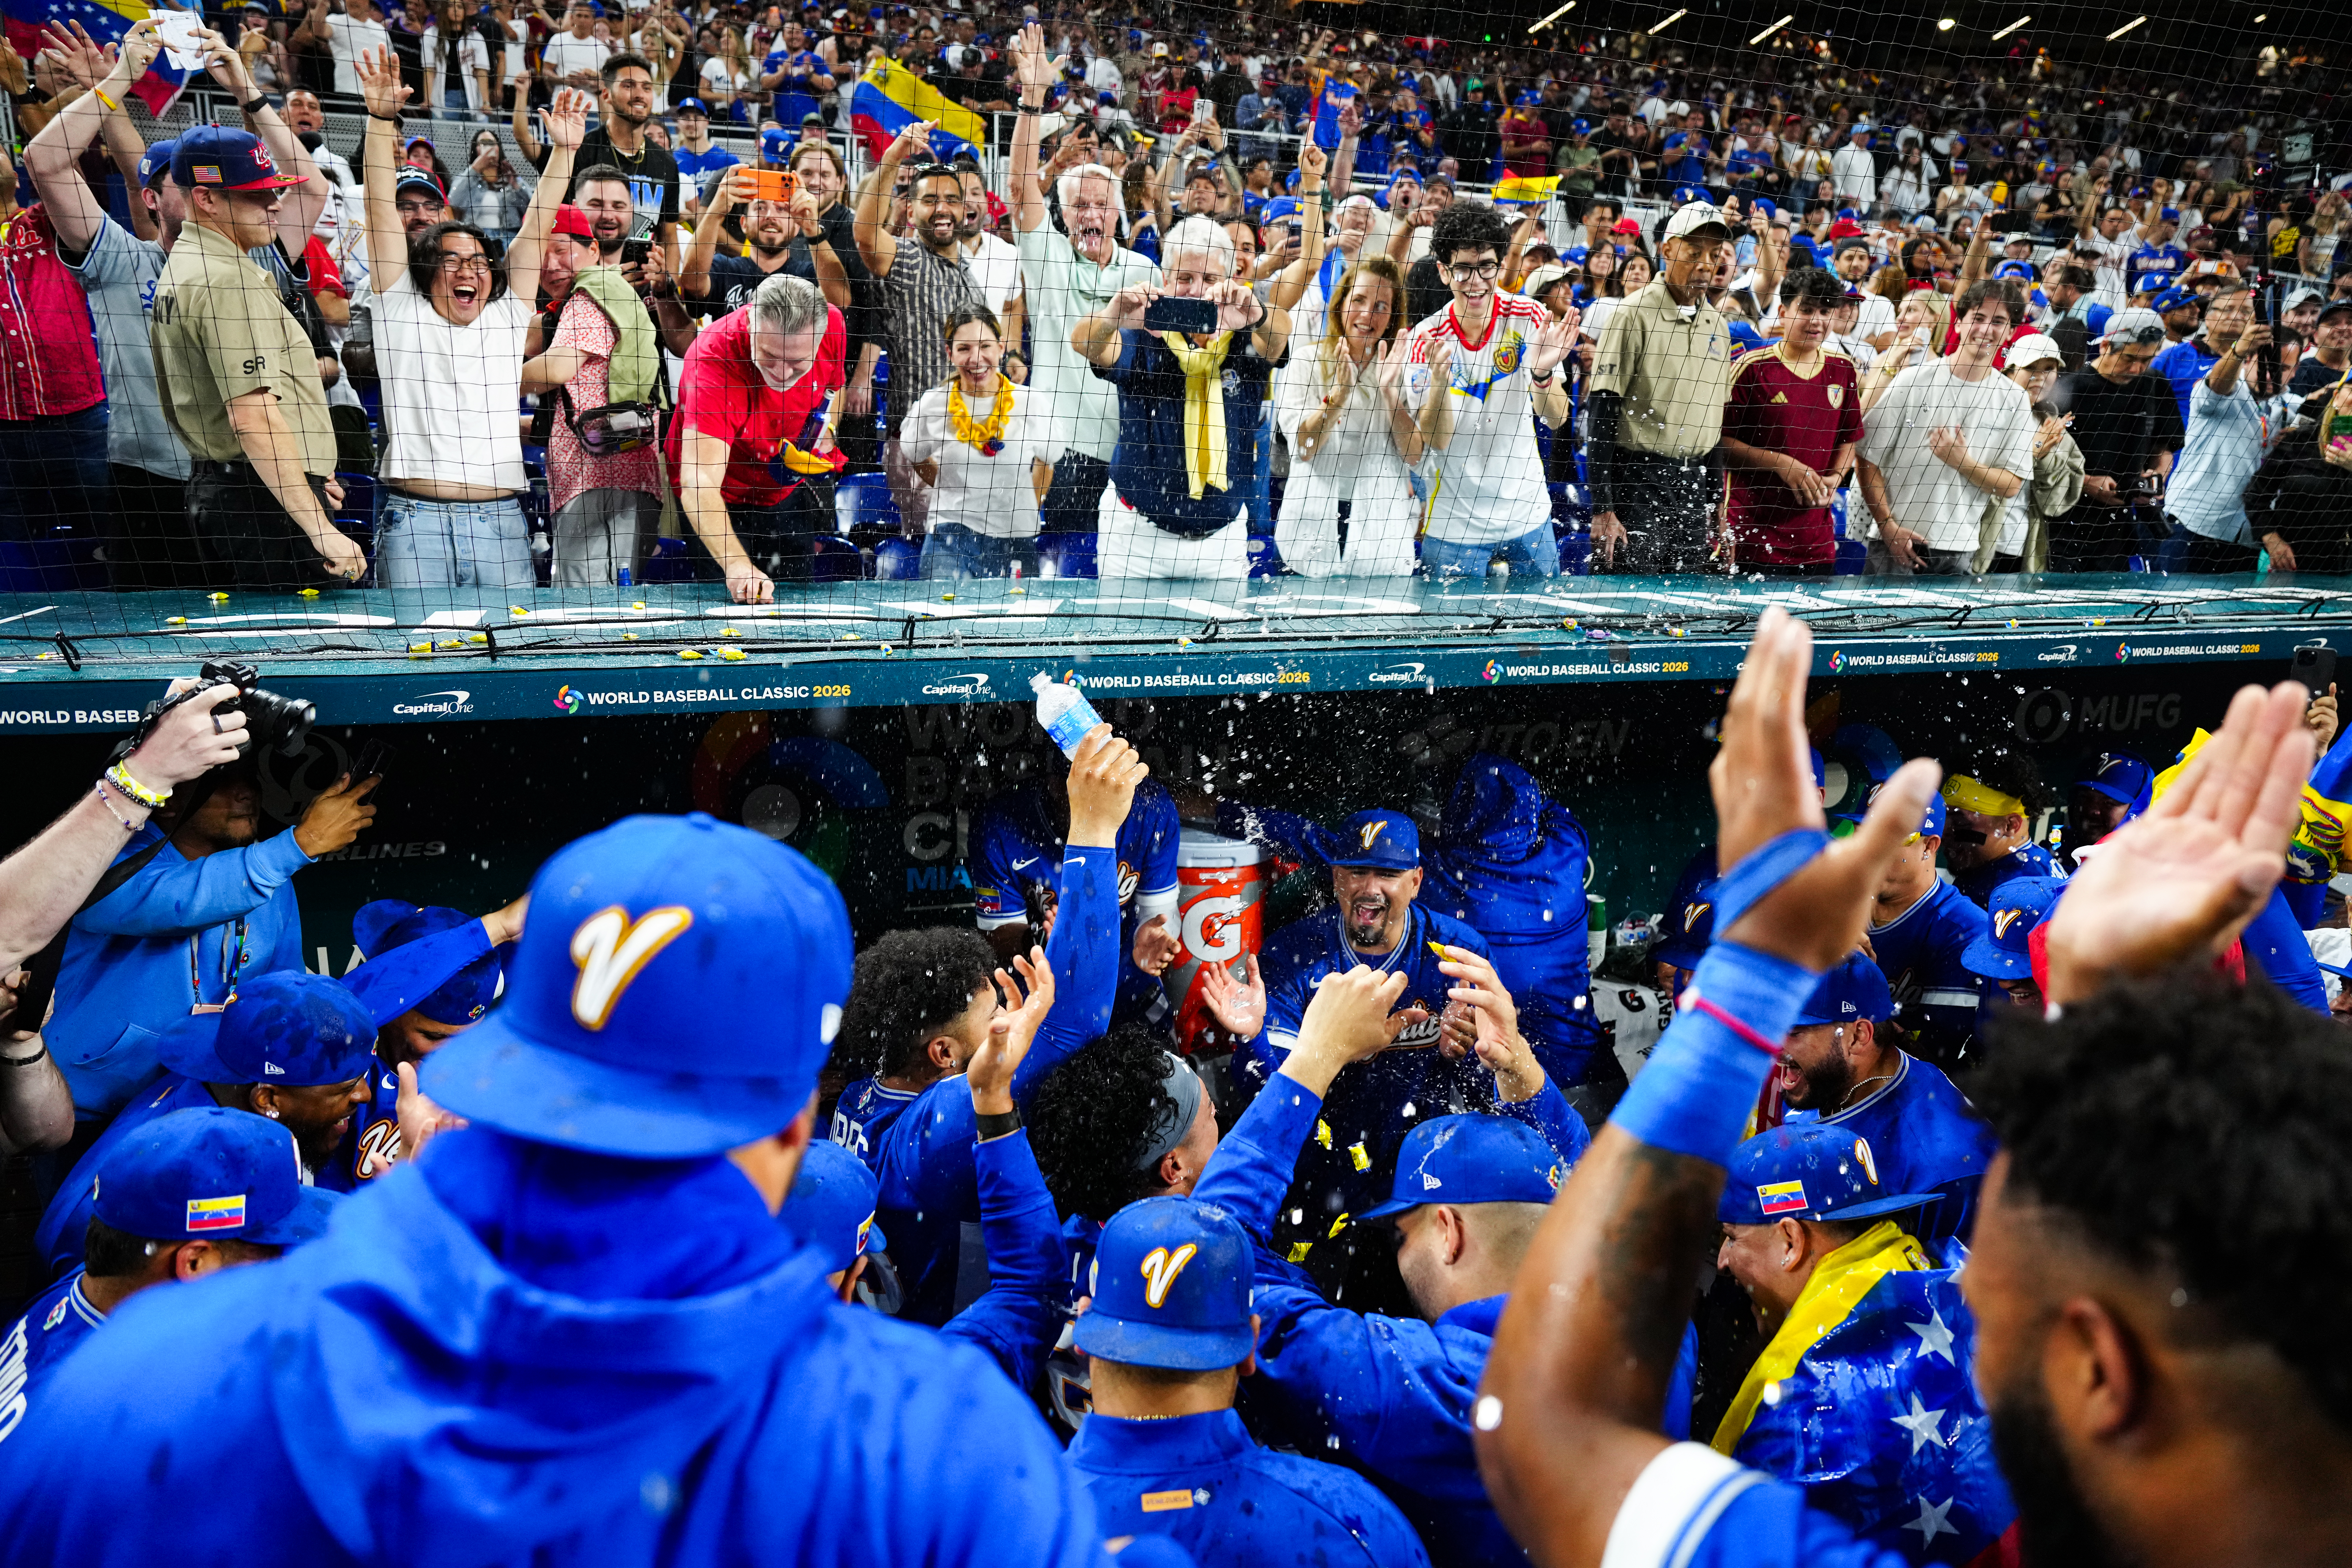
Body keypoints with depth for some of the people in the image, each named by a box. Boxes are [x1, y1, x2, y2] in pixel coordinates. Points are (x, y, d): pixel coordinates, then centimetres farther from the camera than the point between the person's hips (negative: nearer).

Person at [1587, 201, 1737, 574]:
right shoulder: (1633, 314, -7)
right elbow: (1601, 417, -12)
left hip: (1693, 487, 6)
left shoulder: (1718, 326, 13)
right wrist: (1603, 508, -18)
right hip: (1637, 485, -6)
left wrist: (1715, 506, 17)